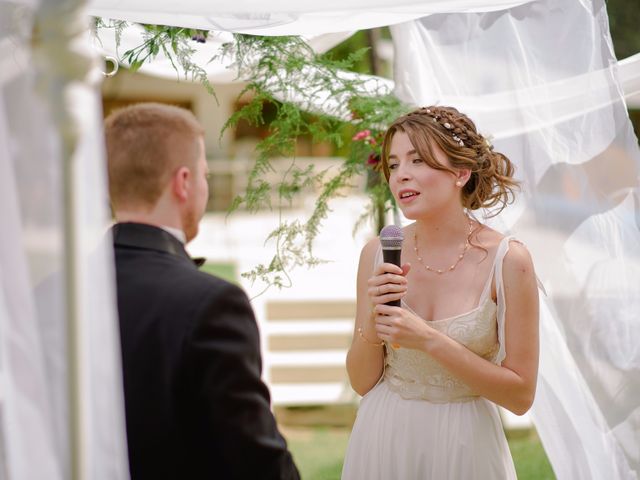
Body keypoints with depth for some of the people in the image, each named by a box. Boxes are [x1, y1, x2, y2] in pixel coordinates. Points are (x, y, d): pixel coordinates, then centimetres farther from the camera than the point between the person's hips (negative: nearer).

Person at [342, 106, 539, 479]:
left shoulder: (508, 260, -13)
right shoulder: (378, 254, -5)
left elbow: (521, 395, -12)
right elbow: (362, 382, 0)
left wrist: (431, 341, -20)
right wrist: (372, 320, -17)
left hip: (462, 448, -2)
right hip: (383, 444, 3)